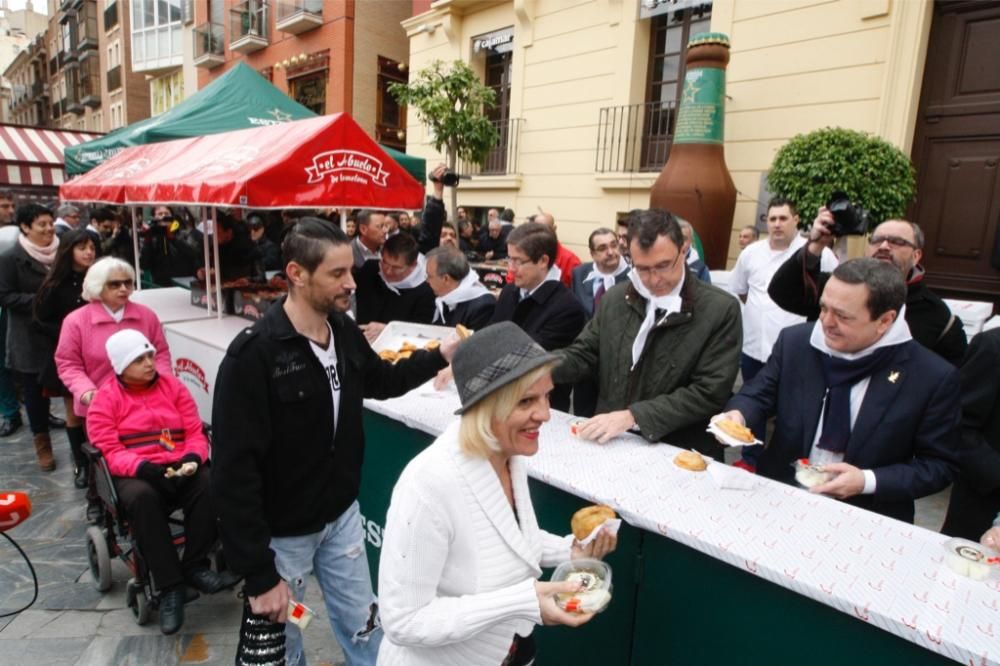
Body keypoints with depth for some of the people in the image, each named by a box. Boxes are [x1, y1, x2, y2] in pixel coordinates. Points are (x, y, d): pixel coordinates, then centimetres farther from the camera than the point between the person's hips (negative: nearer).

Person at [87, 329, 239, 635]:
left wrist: (193, 458, -14)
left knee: (211, 486, -30)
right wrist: (143, 467, -24)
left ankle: (195, 566, -16)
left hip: (181, 470, 2)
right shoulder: (105, 399, 3)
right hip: (136, 475, -2)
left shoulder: (173, 386, 11)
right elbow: (109, 451, -5)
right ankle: (169, 586, -27)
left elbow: (195, 431, 8)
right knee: (142, 497, -37)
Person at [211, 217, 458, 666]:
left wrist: (438, 356, 0)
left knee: (363, 629, 20)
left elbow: (379, 380, 15)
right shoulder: (253, 355, -26)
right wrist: (259, 574, -22)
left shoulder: (344, 330, -6)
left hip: (341, 514, 5)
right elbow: (234, 472, -25)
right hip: (283, 532, -5)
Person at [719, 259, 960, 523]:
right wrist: (738, 415, -17)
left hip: (866, 517, 0)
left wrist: (867, 481, -14)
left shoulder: (933, 377, -9)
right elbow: (757, 394, 5)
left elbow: (939, 464, -1)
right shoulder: (794, 341, -4)